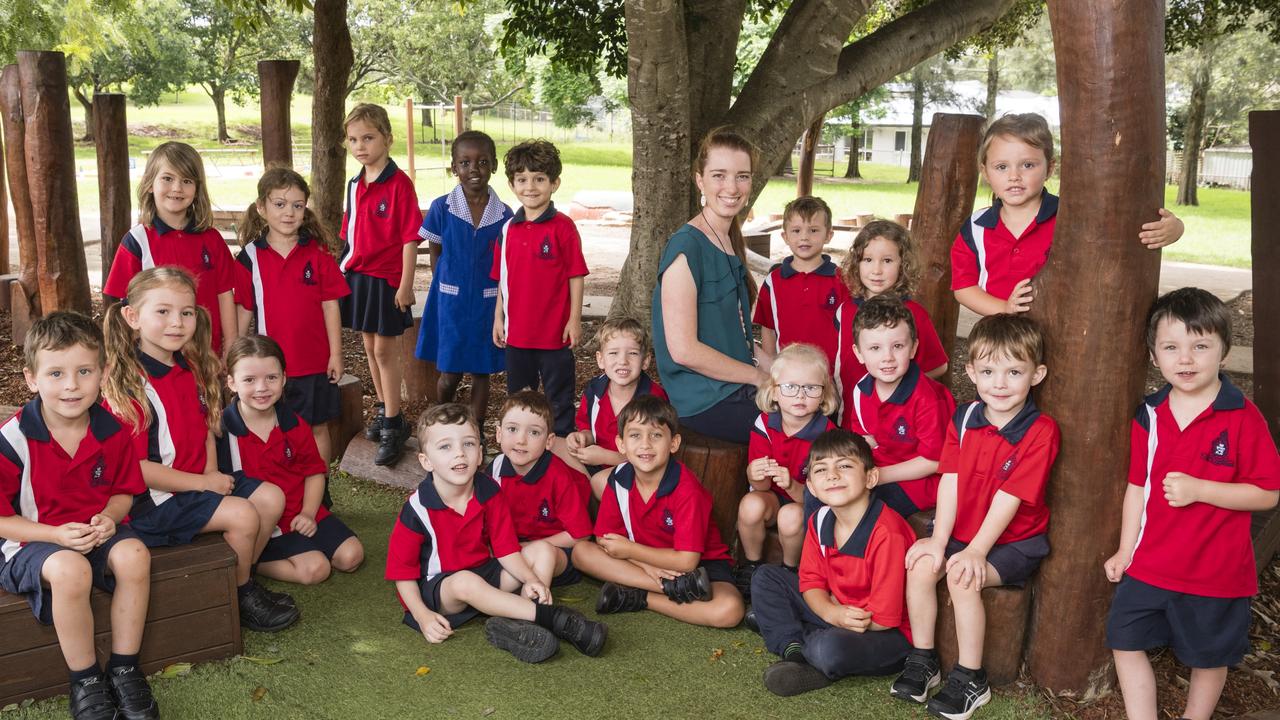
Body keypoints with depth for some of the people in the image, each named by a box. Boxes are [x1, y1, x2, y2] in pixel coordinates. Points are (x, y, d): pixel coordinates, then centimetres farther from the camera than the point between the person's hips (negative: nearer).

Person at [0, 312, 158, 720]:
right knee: (70, 569, -36)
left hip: (96, 531, 4)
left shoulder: (111, 432, -4)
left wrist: (108, 516, -13)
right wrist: (57, 535, -22)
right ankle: (85, 682, -14)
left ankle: (124, 670, -9)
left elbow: (123, 491, 10)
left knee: (134, 555, -28)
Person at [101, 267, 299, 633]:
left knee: (271, 497, 1)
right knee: (242, 516, -19)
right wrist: (203, 484, -18)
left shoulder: (191, 368, 5)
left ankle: (241, 581, 15)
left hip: (200, 480, 9)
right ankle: (240, 598, 6)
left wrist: (212, 472, -4)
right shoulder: (127, 385, -21)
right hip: (154, 497, -8)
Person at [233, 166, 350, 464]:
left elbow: (330, 305, -2)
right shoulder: (250, 257, -1)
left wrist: (336, 354, -3)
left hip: (314, 361, -1)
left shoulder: (317, 254, -4)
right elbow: (244, 311, 4)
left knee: (317, 428, 10)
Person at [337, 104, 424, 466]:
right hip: (358, 275, 7)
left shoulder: (399, 183, -13)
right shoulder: (355, 185, 8)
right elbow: (350, 235, 15)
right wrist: (343, 272, 12)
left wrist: (405, 286, -16)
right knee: (370, 347, 15)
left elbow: (410, 238, -14)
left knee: (385, 350, -1)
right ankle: (382, 411, 30)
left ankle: (392, 426, 8)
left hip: (387, 278, -7)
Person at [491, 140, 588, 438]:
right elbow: (502, 278, 11)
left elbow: (575, 276, -8)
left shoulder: (563, 227, -10)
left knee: (559, 396, 7)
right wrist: (498, 317, 10)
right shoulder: (508, 228, 5)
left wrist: (575, 319, -9)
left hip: (555, 330, -5)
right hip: (517, 330, 5)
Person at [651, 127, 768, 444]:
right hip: (705, 403, -8)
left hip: (735, 388, 9)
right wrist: (760, 377, -12)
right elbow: (683, 350, -21)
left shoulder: (729, 241, 11)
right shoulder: (686, 247, -17)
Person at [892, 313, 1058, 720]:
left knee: (962, 578, -26)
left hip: (1015, 540, -5)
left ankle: (971, 680, -9)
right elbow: (950, 483, -5)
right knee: (921, 565, -17)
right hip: (960, 530, 5)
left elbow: (1009, 498, -20)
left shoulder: (1041, 432, -17)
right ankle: (922, 660, 2)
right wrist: (939, 540, -13)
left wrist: (975, 551, -22)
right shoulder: (963, 420, -1)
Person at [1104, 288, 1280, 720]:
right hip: (1149, 565, 4)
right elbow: (1138, 486, 6)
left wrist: (1198, 488, -24)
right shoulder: (1149, 416, -1)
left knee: (1209, 658, 14)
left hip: (1216, 571, -4)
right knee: (1126, 642, 8)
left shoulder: (1243, 418, -15)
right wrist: (1125, 550, 6)